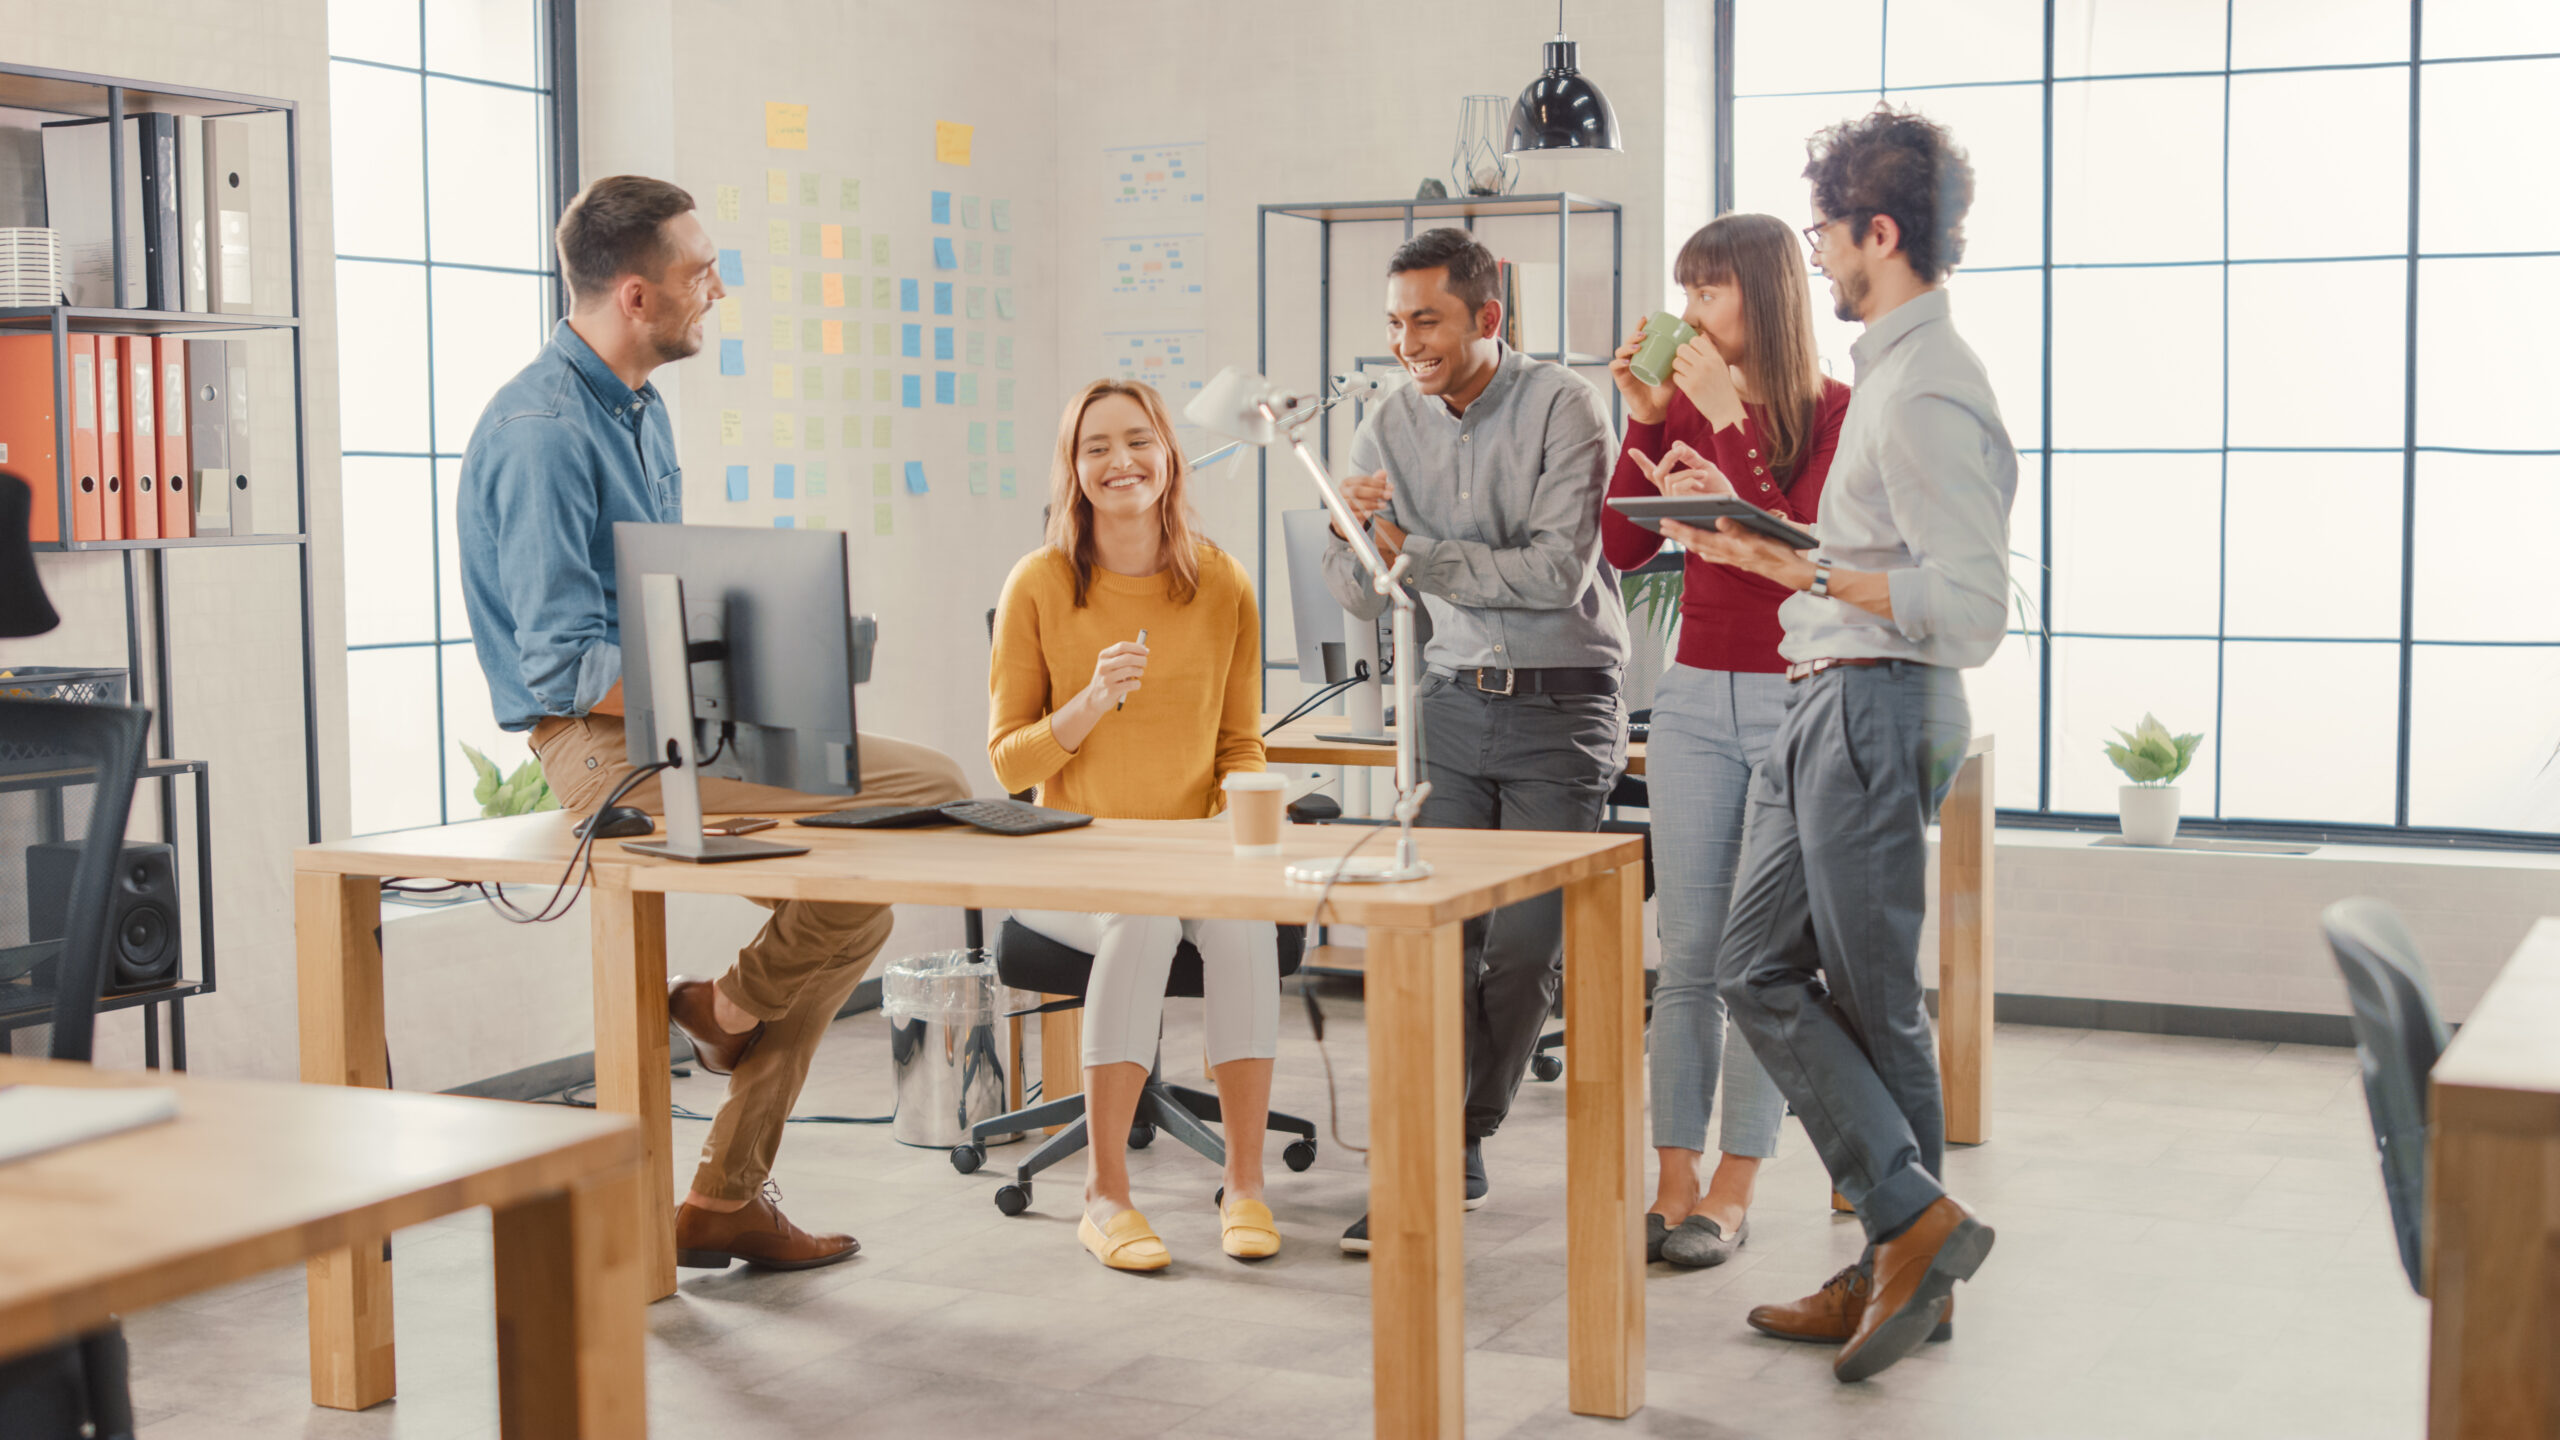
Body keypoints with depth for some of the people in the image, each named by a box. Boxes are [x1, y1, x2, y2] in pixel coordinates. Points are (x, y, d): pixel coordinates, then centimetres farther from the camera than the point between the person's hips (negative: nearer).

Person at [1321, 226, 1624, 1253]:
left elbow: (1557, 570, -20)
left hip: (1563, 704, -4)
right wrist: (1354, 534, -20)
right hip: (1456, 699, 4)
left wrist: (1413, 549, -18)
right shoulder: (1390, 427, 4)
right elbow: (1359, 600, 3)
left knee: (1525, 946, -3)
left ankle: (1461, 1136, 15)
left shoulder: (1562, 407, -11)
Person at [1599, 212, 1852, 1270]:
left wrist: (1729, 419, -17)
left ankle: (1732, 1197, 5)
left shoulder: (1835, 412, -6)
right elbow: (1624, 547, 5)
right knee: (1686, 957, 5)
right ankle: (1675, 1185, 10)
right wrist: (1642, 420, -4)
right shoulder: (1687, 404, 9)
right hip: (1695, 698, 5)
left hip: (1796, 705, -5)